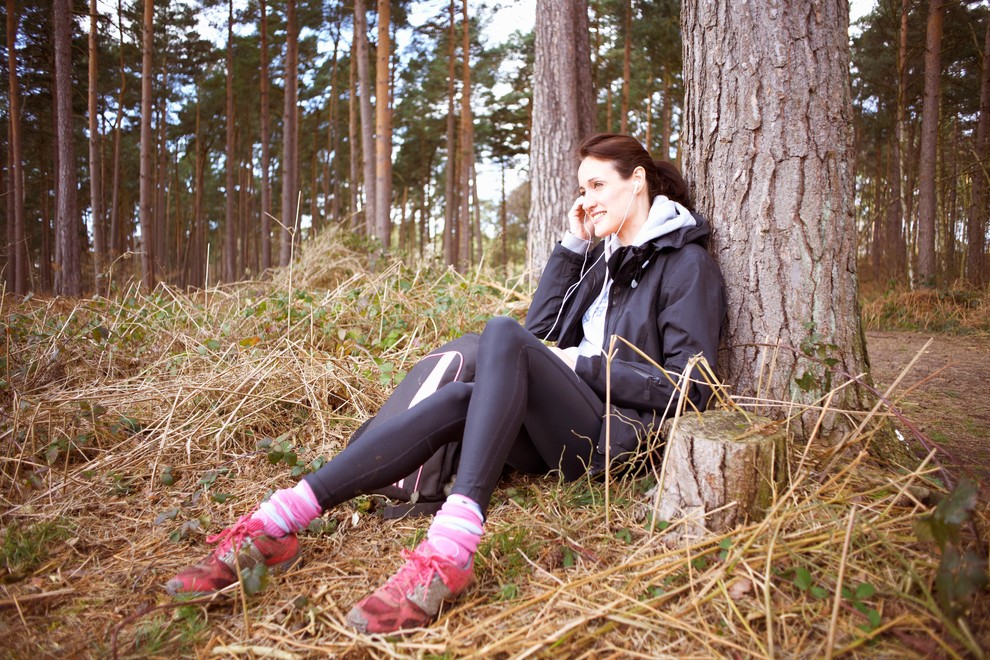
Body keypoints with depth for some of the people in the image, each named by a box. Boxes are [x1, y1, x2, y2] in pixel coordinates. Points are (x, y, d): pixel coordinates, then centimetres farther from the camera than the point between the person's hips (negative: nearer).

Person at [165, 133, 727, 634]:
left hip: (620, 436, -6)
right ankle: (274, 523, -31)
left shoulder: (688, 264, 0)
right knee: (458, 399, -23)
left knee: (503, 335, -31)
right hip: (564, 438, 6)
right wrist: (573, 245, 11)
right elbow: (542, 332, 15)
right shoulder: (606, 256, 22)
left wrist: (584, 365, -11)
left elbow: (692, 387, -9)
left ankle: (450, 549, -47)